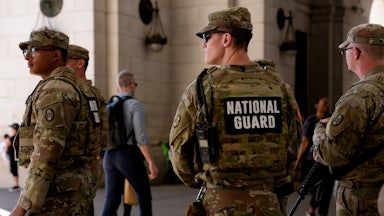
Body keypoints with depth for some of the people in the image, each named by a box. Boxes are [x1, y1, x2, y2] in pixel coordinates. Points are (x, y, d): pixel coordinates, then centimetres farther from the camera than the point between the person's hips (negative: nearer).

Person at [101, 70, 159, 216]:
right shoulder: (135, 105, -7)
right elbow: (141, 136, -17)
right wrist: (152, 163, -18)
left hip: (110, 156, 6)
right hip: (129, 155, -6)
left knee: (111, 201, 2)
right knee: (144, 196, 10)